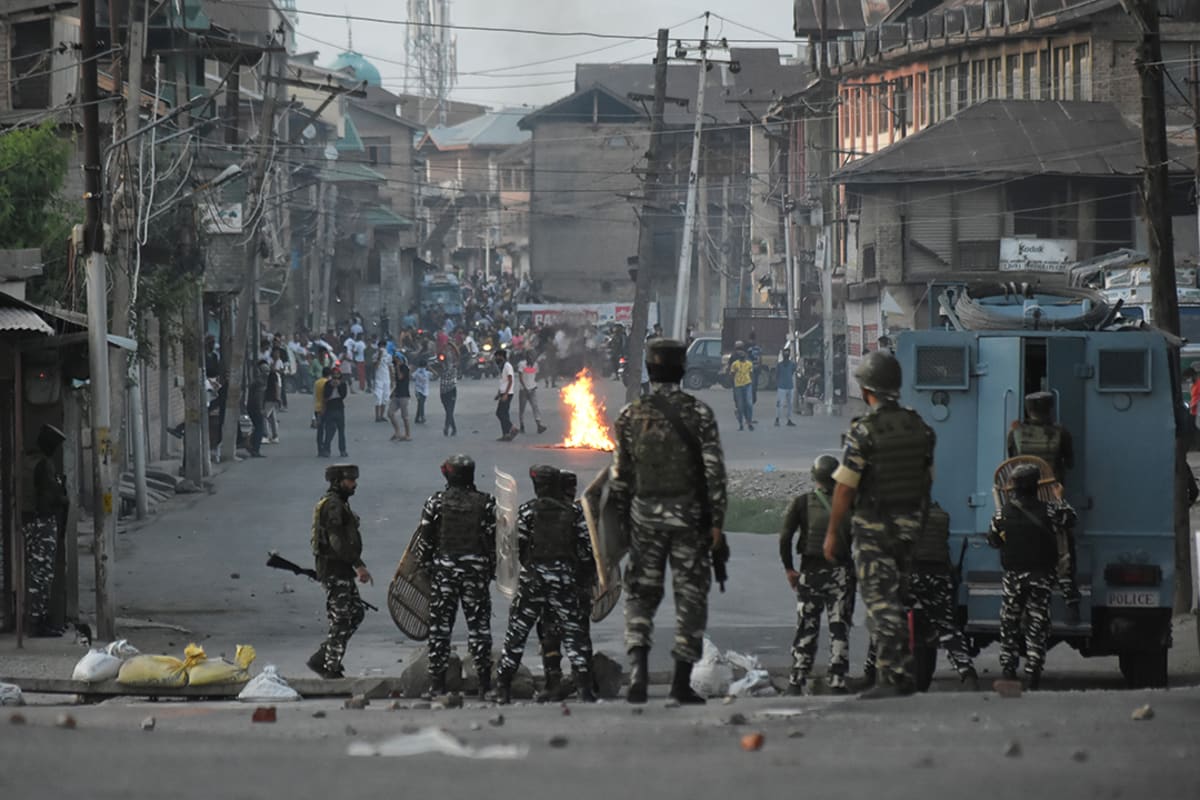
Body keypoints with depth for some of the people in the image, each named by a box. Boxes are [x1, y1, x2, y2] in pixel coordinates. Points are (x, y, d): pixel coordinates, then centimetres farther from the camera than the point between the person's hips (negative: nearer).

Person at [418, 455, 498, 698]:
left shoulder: (436, 502, -3)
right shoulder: (485, 503, -2)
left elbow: (425, 539, 0)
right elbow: (493, 539, -1)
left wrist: (427, 568, 11)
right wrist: (491, 570, 9)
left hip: (443, 569, 0)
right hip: (476, 570, 0)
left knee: (440, 626, 4)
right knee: (479, 625, 6)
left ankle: (437, 683, 3)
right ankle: (484, 682, 4)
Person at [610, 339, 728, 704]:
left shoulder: (630, 415, 1)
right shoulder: (699, 413, -6)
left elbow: (620, 476, 5)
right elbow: (714, 471, -8)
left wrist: (622, 522, 16)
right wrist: (716, 523, -4)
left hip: (645, 516, 2)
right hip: (689, 517, -2)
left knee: (641, 595, 9)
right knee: (690, 595, 7)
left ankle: (638, 669, -12)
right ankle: (682, 681, 5)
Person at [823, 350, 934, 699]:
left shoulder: (863, 431, -15)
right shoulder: (919, 427, 5)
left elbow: (845, 487, -14)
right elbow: (927, 480, 12)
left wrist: (832, 532, -7)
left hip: (873, 527, -6)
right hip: (910, 526, 6)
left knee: (881, 604, -5)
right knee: (900, 601, 16)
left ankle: (892, 678, -9)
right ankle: (906, 674, 19)